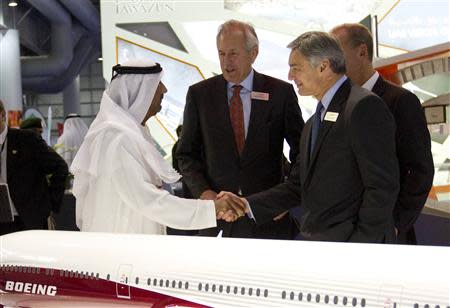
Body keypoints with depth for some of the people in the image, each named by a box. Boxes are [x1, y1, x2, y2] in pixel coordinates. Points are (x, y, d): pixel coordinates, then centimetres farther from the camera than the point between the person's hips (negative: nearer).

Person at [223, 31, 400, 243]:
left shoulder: (364, 106, -11)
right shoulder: (313, 124, 18)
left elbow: (383, 186, -16)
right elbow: (298, 186, 18)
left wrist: (362, 247, -17)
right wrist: (245, 205, 7)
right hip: (314, 249, 8)